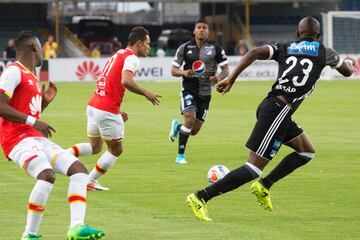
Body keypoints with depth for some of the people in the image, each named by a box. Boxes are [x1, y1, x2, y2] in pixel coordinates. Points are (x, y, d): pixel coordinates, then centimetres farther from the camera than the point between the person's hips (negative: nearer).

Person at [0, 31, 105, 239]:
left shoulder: (32, 76, 23)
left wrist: (46, 101, 16)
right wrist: (33, 121, -21)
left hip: (38, 139, 10)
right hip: (19, 139, -10)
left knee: (78, 169, -3)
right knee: (47, 175, -31)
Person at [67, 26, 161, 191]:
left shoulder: (117, 55, 21)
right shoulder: (132, 58, -9)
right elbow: (126, 80, -27)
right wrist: (146, 94, -15)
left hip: (93, 105, 8)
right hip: (107, 111, -8)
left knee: (95, 147, 21)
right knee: (116, 150, 10)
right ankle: (90, 182, 13)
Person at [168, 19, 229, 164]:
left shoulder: (216, 49, 0)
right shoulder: (185, 48, 0)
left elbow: (226, 70, 2)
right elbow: (173, 71, 3)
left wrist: (218, 78, -21)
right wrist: (185, 73, -20)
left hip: (205, 93, 2)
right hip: (189, 89, -2)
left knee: (194, 130, 4)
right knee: (190, 118, -25)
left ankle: (177, 126, 40)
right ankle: (180, 155, -14)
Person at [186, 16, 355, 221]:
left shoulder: (285, 48, 15)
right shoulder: (325, 52, 7)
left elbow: (255, 53, -3)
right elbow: (347, 72, 26)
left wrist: (231, 79, -5)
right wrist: (349, 63, 49)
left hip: (269, 107, 8)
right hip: (278, 110, -8)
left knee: (307, 152, 24)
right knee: (254, 169, -9)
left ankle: (263, 187, 19)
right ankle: (201, 198, -15)